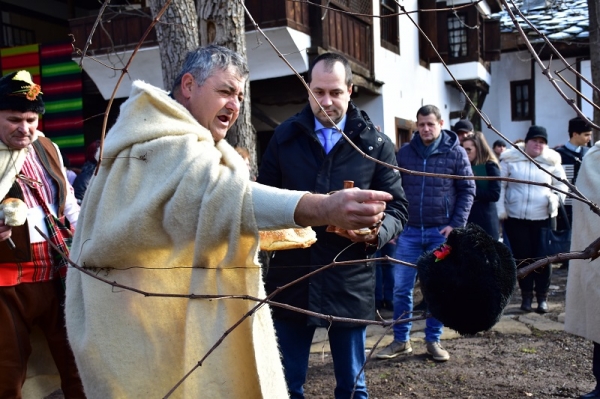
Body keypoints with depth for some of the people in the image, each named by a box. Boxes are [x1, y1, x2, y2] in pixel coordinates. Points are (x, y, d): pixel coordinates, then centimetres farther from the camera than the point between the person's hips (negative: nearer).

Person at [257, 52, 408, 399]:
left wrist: (377, 232, -18)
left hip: (350, 282, -1)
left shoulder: (375, 143, 2)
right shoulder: (285, 136, 6)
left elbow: (397, 207, 3)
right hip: (291, 279, 1)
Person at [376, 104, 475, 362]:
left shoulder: (456, 153, -1)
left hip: (441, 232, -1)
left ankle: (433, 340, 21)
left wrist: (456, 225, -8)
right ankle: (401, 340, 17)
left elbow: (467, 190, 0)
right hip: (409, 231, 2)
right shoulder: (404, 153, 4)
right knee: (401, 287, 2)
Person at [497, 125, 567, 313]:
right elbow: (500, 185, 3)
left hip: (543, 218, 1)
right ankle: (526, 295, 18)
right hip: (515, 218, 0)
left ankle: (542, 296, 15)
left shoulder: (552, 161, 3)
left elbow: (561, 186, 13)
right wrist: (500, 209, -3)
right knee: (521, 256, 5)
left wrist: (555, 199, -5)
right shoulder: (510, 159, 0)